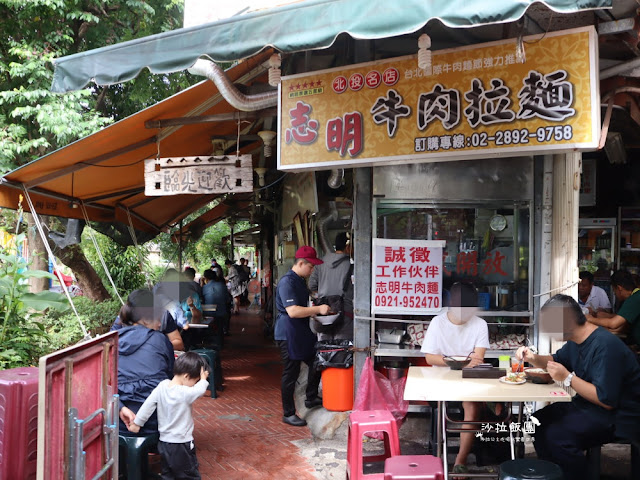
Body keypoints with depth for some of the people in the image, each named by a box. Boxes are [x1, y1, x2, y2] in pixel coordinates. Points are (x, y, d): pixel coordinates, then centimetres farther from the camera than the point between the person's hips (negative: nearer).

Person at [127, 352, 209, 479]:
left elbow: (148, 405, -5)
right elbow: (200, 390, -12)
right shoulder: (185, 393, -24)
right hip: (182, 445, -6)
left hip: (164, 443, 7)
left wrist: (137, 422, 5)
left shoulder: (162, 386, -7)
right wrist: (203, 379, 7)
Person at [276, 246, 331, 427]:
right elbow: (292, 311, -28)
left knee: (316, 363, 20)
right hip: (289, 335, -10)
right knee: (291, 374, -1)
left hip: (302, 332, 10)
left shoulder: (300, 281, 13)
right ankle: (288, 414, 11)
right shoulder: (287, 282, -20)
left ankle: (311, 398, 40)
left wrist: (316, 311, 11)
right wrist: (318, 309, -23)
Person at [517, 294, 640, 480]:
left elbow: (606, 400, -28)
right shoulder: (575, 341, 6)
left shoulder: (605, 345, -25)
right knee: (539, 421, 1)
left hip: (618, 418, -10)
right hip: (587, 405, 10)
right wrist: (532, 358, 4)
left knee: (557, 435, -28)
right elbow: (555, 360, 25)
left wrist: (567, 378, -21)